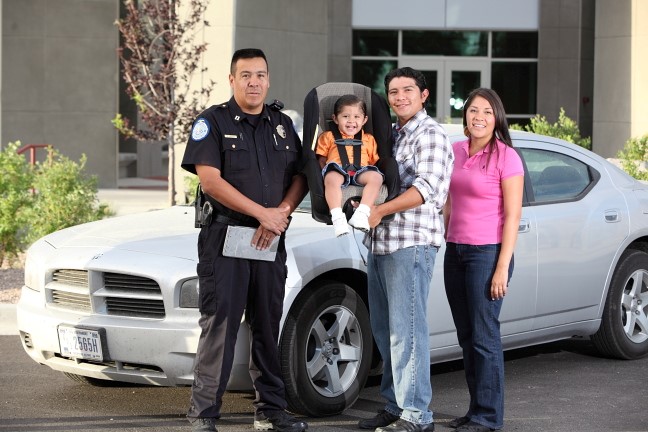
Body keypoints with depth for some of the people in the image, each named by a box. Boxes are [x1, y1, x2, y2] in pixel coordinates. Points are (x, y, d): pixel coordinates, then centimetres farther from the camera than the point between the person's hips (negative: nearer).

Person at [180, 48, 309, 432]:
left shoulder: (283, 124, 14)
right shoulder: (213, 122, -2)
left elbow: (300, 177, 11)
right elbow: (210, 180, -12)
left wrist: (280, 214, -8)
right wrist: (262, 213, -14)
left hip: (271, 241, 5)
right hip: (225, 237, -5)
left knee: (268, 326, 10)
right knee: (219, 326, -6)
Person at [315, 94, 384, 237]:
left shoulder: (369, 139, 30)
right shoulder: (328, 137, 26)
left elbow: (374, 162, 23)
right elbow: (321, 160, 19)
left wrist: (372, 175, 3)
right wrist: (325, 172, -2)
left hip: (360, 172, 2)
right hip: (338, 170, -2)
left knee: (376, 177, -32)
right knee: (332, 178, -39)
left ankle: (362, 213, -43)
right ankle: (337, 217, -50)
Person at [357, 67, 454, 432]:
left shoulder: (431, 134, -6)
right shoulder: (391, 134, 20)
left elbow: (427, 187, -18)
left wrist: (380, 211, -19)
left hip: (411, 242, -9)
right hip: (380, 242, 9)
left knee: (407, 330, -10)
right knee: (385, 330, 12)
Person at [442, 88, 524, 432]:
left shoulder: (506, 157, -9)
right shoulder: (455, 151, 10)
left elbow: (513, 216, -11)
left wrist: (503, 267, -15)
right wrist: (444, 242, 15)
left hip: (487, 252, -6)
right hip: (455, 251, 6)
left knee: (484, 336, -4)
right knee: (466, 336, 10)